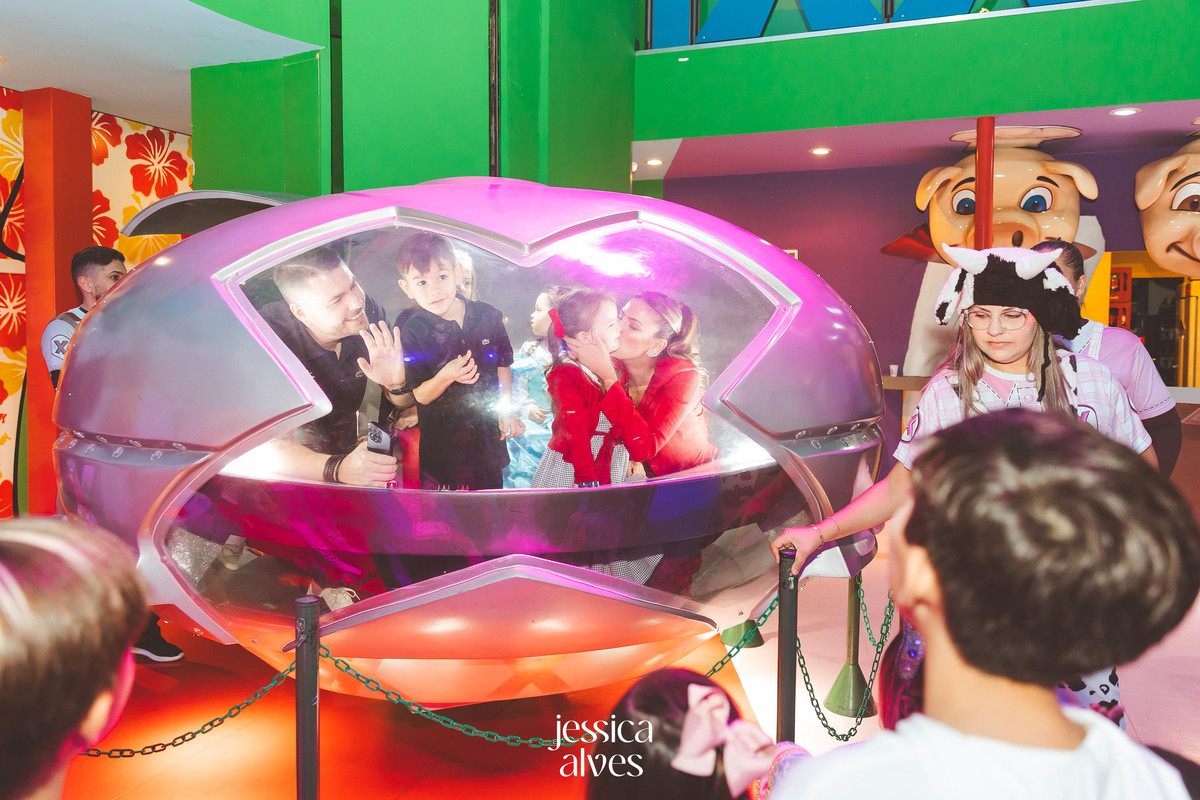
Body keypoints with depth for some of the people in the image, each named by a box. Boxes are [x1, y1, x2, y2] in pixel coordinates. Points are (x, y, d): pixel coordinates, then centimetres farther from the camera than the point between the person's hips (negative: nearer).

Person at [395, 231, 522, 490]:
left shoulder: (489, 316, -6)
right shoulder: (413, 331, -13)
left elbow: (503, 366, 8)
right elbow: (421, 396, -11)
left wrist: (506, 411, 1)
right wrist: (446, 376, -30)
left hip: (487, 432, 3)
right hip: (442, 441, -2)